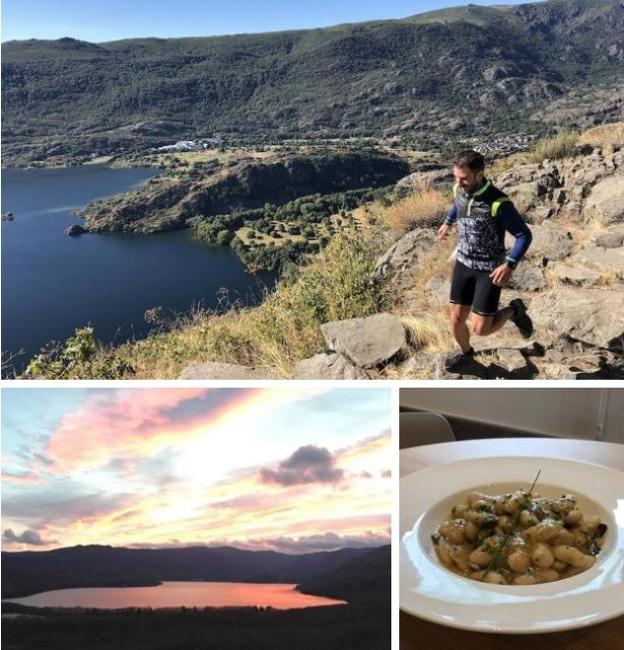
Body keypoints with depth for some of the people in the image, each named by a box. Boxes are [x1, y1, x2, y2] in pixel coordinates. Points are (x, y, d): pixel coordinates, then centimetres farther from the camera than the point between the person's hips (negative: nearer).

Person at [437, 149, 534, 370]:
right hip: (463, 263, 5)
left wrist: (510, 264, -30)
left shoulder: (498, 203, -26)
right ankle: (466, 352, 39)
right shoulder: (459, 190, -7)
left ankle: (513, 310, 22)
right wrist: (448, 222, 33)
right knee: (456, 320, 8)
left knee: (481, 328, -8)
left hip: (490, 269, -5)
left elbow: (524, 235, -19)